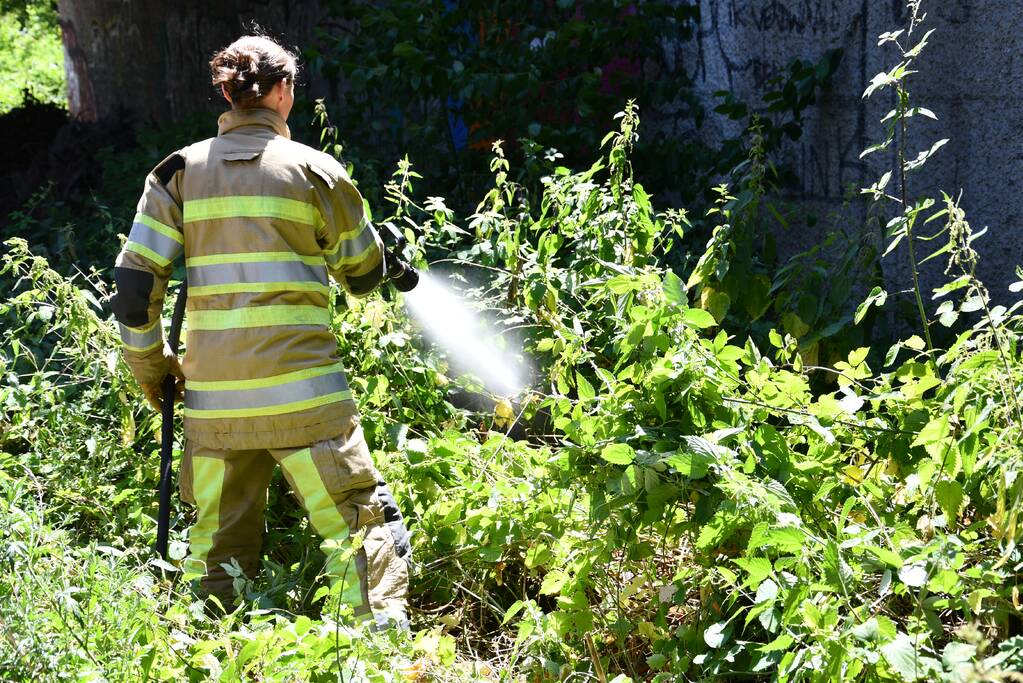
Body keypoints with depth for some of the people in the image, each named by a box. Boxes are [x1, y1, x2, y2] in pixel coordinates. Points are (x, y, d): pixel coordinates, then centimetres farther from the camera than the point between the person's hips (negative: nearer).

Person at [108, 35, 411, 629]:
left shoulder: (181, 170, 7)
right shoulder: (313, 169, 0)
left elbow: (135, 280, 3)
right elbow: (366, 274, 11)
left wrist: (150, 365, 15)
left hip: (213, 396, 4)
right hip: (301, 391, -4)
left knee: (220, 549, 14)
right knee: (364, 527, 1)